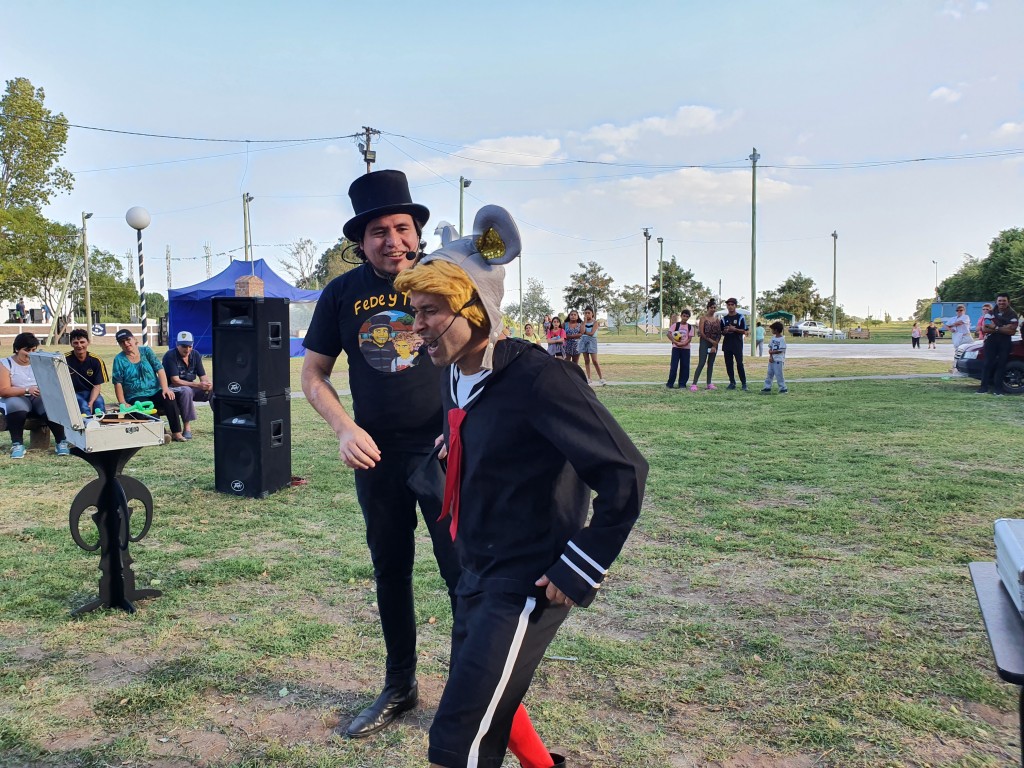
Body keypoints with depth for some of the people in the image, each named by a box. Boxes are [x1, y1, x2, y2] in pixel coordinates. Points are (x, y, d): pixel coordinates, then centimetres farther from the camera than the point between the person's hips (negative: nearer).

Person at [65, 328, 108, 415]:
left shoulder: (96, 361, -5)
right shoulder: (65, 359, -12)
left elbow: (97, 386, -2)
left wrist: (90, 403, -20)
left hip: (91, 393, 2)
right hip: (72, 394, -2)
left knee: (99, 403, -29)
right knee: (83, 405, -32)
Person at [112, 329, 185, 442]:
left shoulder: (146, 351, 8)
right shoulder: (119, 359, 5)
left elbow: (159, 369, 1)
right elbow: (118, 383, -1)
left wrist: (165, 389, -13)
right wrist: (122, 403, -11)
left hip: (155, 392, 2)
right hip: (136, 397, -1)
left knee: (169, 398, -30)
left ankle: (176, 433, -27)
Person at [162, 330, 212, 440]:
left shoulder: (195, 355, 3)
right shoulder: (170, 356, -16)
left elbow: (203, 376, 1)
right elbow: (175, 381, -23)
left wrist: (208, 384, -24)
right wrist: (197, 385, -31)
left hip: (191, 387, 6)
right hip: (172, 389, -6)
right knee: (186, 391, -38)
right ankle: (186, 427, -34)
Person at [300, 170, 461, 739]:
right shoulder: (342, 293, -1)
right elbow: (312, 375, 7)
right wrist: (345, 429, -9)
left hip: (442, 451, -3)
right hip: (376, 456, 3)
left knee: (462, 570, 0)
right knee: (390, 572, 16)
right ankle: (399, 687, 35)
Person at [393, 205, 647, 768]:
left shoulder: (535, 378, -23)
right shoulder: (456, 378, 3)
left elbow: (624, 473, -23)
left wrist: (579, 571, -20)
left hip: (528, 588, -9)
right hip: (477, 575, 9)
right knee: (485, 700, 27)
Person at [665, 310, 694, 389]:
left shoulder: (690, 327, 6)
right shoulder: (675, 325, 1)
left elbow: (690, 338, -1)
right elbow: (669, 334, -8)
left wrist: (684, 343, -19)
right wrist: (676, 342, -19)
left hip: (686, 348, 2)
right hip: (676, 348, -2)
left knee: (685, 366, 2)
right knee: (674, 366, -5)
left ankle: (682, 384, 9)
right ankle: (670, 384, 2)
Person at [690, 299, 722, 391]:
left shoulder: (717, 320, 10)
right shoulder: (703, 318, -3)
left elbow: (719, 334, 5)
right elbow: (701, 332, -11)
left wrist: (715, 345, -7)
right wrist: (710, 340, -13)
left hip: (714, 344, 5)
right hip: (705, 342, -5)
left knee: (711, 363, 8)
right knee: (701, 363, -12)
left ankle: (709, 383, 13)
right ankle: (694, 384, -14)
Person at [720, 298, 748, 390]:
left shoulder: (740, 317, 1)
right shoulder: (724, 318, 12)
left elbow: (744, 331, -2)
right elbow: (721, 332, 17)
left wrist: (734, 329, -16)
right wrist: (725, 331, -5)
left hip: (737, 344, -4)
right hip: (727, 344, 4)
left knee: (739, 364, -9)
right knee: (728, 364, 4)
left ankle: (744, 383, -2)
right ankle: (732, 383, 13)